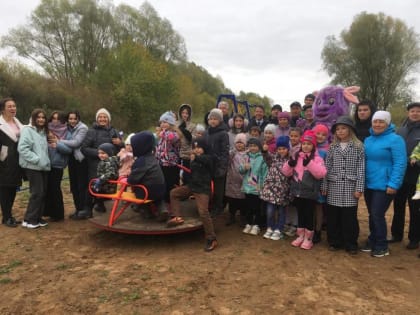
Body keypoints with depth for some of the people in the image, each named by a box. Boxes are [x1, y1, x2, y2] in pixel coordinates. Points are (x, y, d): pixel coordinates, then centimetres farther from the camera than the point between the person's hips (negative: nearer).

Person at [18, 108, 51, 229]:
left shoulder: (43, 131, 17)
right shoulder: (27, 130, -6)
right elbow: (22, 148, -16)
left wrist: (45, 161, 8)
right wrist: (36, 159, -18)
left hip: (44, 166, 7)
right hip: (32, 166, -7)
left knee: (43, 192, 8)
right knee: (37, 192, -8)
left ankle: (37, 217, 18)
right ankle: (28, 219, 4)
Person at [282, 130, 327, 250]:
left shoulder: (317, 158, -7)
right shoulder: (296, 157, 7)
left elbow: (321, 173, -22)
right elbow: (286, 172, 7)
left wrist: (309, 164, -31)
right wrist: (289, 164, -13)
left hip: (310, 193, -4)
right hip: (297, 192, 5)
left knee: (309, 215, 5)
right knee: (300, 214, 15)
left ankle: (308, 238, 18)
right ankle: (300, 236, 28)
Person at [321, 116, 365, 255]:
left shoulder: (358, 146, 1)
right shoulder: (332, 147, 8)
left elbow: (361, 168, -3)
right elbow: (327, 167, 7)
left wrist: (359, 188, -8)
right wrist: (324, 186, 4)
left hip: (350, 187, -2)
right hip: (334, 186, 3)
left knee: (350, 217, 3)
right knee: (333, 217, 7)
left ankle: (350, 244, 16)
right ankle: (335, 241, 22)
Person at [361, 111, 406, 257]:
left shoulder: (395, 139, -11)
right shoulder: (368, 140, 11)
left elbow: (400, 164, -15)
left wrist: (393, 184, -20)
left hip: (384, 185, -6)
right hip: (369, 184, 7)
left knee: (378, 215, -3)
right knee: (372, 215, 14)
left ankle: (382, 246, 14)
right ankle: (372, 241, 29)